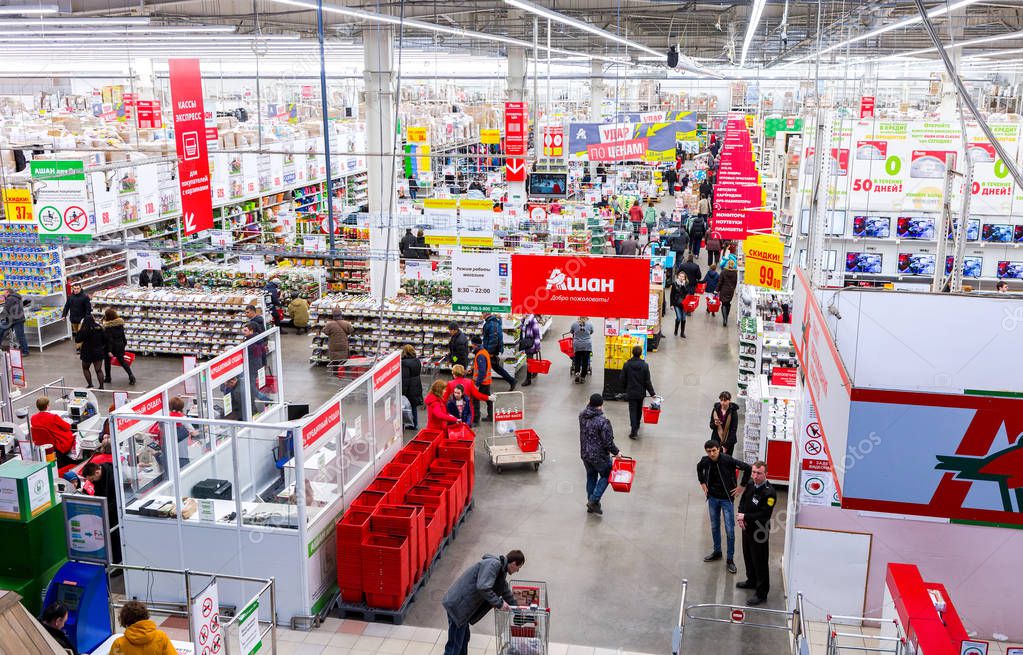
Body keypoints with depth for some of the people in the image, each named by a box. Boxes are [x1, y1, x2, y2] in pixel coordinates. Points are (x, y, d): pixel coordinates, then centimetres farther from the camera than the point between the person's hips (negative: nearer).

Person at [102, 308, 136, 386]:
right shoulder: (120, 322, -5)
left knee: (107, 361, 16)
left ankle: (107, 377, 27)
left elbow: (109, 339, -21)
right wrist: (124, 342, 18)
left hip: (112, 346, -5)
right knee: (122, 360, 15)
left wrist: (109, 351, -17)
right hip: (120, 345, 6)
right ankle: (131, 375, 2)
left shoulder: (107, 327, -22)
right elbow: (122, 334, 6)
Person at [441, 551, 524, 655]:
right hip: (457, 604, -10)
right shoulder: (493, 564, -17)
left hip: (460, 604, 10)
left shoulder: (501, 571, 14)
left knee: (464, 639, 22)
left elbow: (506, 592, 26)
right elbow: (483, 587, -29)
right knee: (455, 645, -2)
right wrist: (499, 603, -19)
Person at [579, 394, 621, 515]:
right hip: (599, 456, -6)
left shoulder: (582, 416, -7)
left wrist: (589, 405, 13)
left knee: (591, 477, 21)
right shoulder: (603, 421, -26)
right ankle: (594, 500, 8)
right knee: (606, 476, 16)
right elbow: (608, 442, -20)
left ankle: (591, 502, 30)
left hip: (585, 454, 6)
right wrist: (616, 452, -6)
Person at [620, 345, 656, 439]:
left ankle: (634, 431, -6)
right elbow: (647, 381, -10)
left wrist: (624, 389, 15)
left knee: (632, 411, 2)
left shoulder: (627, 365, -10)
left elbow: (623, 379, -2)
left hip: (631, 392, -1)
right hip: (641, 392, 1)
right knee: (639, 410, 20)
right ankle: (636, 426, 38)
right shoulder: (644, 365, -12)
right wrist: (652, 393, -3)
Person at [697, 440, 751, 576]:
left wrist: (742, 486, -14)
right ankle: (717, 552, 35)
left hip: (727, 499, -4)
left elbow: (747, 468, -20)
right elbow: (699, 468, 17)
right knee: (714, 527, 17)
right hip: (713, 498, 4)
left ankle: (730, 559, 10)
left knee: (730, 530, -1)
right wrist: (702, 483, 9)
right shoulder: (705, 461, -8)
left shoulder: (728, 460, -23)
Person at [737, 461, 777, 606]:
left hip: (760, 532, -8)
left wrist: (745, 517, -20)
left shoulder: (769, 493, -24)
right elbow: (742, 501, 12)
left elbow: (764, 515, -26)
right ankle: (752, 581, 45)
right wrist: (740, 516, -6)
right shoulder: (750, 486, 1)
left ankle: (761, 593, 11)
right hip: (747, 528, 8)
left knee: (760, 561, 0)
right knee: (748, 556, 24)